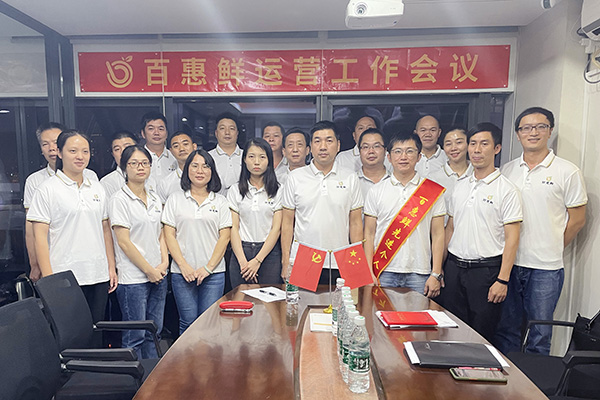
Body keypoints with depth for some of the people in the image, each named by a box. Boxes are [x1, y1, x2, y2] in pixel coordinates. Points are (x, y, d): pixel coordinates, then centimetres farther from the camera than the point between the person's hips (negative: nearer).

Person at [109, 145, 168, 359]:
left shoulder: (155, 199, 11)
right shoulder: (119, 200, -8)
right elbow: (124, 242, -12)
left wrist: (164, 263, 0)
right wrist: (149, 270, -11)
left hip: (158, 276, 6)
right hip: (133, 279, -6)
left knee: (154, 333, 14)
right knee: (135, 336, 2)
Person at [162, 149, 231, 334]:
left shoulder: (220, 201, 7)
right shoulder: (175, 199, 7)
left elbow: (224, 237, 1)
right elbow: (169, 235, 2)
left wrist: (208, 267, -7)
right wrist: (183, 265, -8)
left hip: (213, 273, 0)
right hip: (182, 272, 0)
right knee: (188, 322, 5)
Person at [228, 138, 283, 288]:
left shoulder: (278, 191, 1)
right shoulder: (235, 190, 6)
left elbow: (276, 228, -4)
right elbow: (233, 227, 0)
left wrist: (258, 260, -11)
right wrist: (242, 261, -10)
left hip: (269, 253, -1)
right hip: (241, 251, 1)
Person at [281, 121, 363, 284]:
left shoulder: (350, 178, 5)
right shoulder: (295, 177, 4)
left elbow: (355, 223, 7)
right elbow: (288, 222, 5)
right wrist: (285, 262, 1)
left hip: (340, 264, 1)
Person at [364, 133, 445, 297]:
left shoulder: (433, 191, 3)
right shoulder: (376, 191, 4)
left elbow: (438, 234, 3)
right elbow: (369, 234, 4)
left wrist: (436, 274, -2)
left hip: (419, 274, 0)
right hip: (384, 273, 0)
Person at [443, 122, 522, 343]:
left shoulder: (506, 190, -6)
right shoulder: (460, 186, 10)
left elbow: (512, 239, -9)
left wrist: (502, 280, -14)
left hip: (486, 269, -5)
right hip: (454, 266, 5)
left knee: (482, 333, 6)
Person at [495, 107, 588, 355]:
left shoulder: (567, 172, -3)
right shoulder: (507, 171, 7)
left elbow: (577, 219, 1)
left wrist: (551, 249, 2)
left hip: (546, 268, -3)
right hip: (508, 263, 3)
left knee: (539, 334, 9)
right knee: (505, 328, 14)